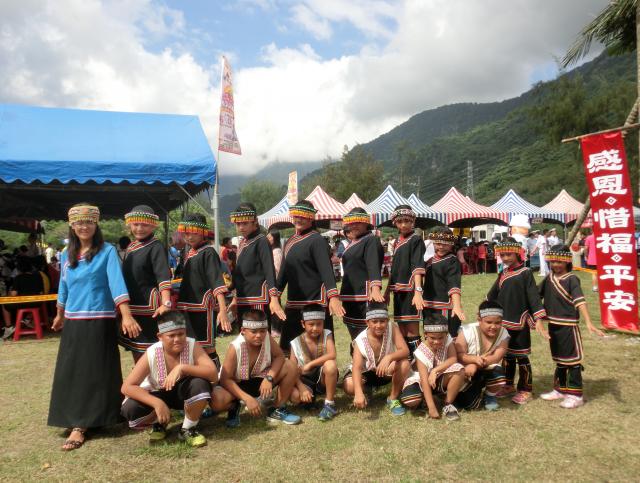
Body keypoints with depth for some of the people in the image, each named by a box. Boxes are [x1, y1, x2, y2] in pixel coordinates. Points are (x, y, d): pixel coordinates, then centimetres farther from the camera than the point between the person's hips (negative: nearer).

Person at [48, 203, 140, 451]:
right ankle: (78, 424, 21)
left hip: (100, 321, -5)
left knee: (98, 372, 0)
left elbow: (117, 283, -18)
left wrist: (126, 315, -29)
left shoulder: (107, 251, -7)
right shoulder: (66, 255, 8)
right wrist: (60, 315, 31)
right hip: (73, 323, 5)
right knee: (72, 373, 7)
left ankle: (88, 420, 11)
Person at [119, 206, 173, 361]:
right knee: (137, 355, 16)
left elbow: (163, 276, -23)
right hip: (131, 307, 7)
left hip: (149, 308, -7)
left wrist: (166, 303, -36)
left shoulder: (156, 247, -10)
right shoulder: (130, 247, 12)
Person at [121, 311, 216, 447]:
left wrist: (182, 368, -46)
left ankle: (188, 429, -6)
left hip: (183, 392, -1)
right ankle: (159, 423, 9)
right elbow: (127, 387, -26)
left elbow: (213, 374, -35)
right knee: (130, 409, -28)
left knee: (200, 384, -34)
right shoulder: (151, 354, -24)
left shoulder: (192, 346, -25)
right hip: (159, 395, 1)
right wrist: (157, 403, -38)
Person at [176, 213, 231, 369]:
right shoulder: (189, 252, 11)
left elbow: (217, 282, -22)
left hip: (204, 307, -8)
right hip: (188, 307, 8)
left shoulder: (208, 252, -11)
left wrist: (222, 310, -32)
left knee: (207, 348, -3)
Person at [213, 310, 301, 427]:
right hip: (237, 385, -3)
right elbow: (225, 379, -27)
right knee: (217, 401, -36)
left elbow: (279, 357, -12)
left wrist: (269, 377, -29)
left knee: (291, 367, -18)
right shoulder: (235, 348, -29)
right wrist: (247, 398, -34)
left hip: (260, 381, 4)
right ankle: (234, 407, 4)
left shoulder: (267, 338, -19)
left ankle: (278, 410, 1)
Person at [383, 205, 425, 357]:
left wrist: (418, 291, -29)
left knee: (412, 331, -5)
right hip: (398, 290, 7)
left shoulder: (416, 240, -6)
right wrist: (387, 290, 18)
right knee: (401, 330, 12)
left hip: (410, 290, -7)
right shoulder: (397, 241, 15)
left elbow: (418, 267, -18)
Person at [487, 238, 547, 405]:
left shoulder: (525, 273, -9)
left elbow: (533, 296, -14)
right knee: (507, 355, 15)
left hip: (520, 322, -6)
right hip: (503, 322, 6)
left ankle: (525, 390, 14)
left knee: (521, 356, 2)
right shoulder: (503, 273, 10)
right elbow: (493, 294, 19)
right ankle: (508, 386, 28)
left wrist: (538, 318, -19)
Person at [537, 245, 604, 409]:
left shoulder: (571, 279, -13)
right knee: (559, 359, 17)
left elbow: (580, 301, -24)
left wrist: (589, 323, -34)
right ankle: (560, 390, 30)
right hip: (553, 325, 6)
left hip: (568, 326, -6)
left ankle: (575, 395, 11)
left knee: (572, 359, 2)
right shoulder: (549, 278, 6)